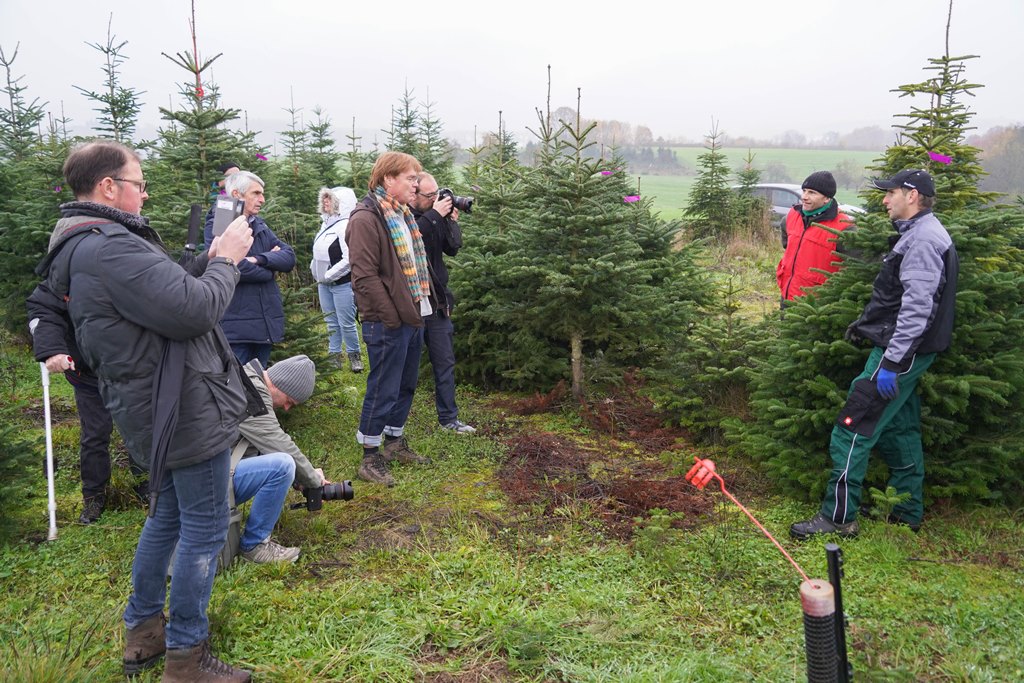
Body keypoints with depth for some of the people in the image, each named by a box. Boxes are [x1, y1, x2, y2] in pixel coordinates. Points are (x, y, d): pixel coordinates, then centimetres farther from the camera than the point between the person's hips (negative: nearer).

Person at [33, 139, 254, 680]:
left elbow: (166, 292, 15)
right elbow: (193, 311, -28)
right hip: (188, 412, -11)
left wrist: (209, 261, 4)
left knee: (166, 515, 23)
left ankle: (142, 632, 37)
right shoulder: (110, 247, -23)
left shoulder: (84, 248, 12)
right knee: (204, 529, 1)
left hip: (156, 412, 11)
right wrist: (226, 261, -12)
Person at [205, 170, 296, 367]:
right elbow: (232, 266, -21)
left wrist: (260, 259, -14)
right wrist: (271, 268, -5)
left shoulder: (261, 225, 16)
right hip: (236, 325, -7)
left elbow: (289, 257, 4)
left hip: (266, 322, 7)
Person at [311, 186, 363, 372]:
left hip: (342, 283, -8)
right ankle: (335, 357, 21)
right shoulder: (326, 224, 11)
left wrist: (329, 275, -14)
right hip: (324, 284, 8)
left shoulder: (345, 226, -14)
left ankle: (354, 355, 14)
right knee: (331, 322, 12)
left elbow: (348, 259, -21)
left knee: (346, 323, -3)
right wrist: (316, 271, 9)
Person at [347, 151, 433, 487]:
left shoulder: (403, 215, 15)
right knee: (383, 390, -1)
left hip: (412, 317, 9)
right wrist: (392, 317, -19)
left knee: (406, 385, 19)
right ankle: (370, 458, 12)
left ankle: (394, 441, 35)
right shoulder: (366, 218, -15)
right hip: (388, 323, -9)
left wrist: (418, 309, 14)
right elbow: (365, 275, -21)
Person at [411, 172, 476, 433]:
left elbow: (453, 248, 9)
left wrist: (451, 221, -5)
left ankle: (448, 417, 20)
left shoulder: (436, 214, 7)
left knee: (445, 361, 10)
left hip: (437, 301, 6)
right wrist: (434, 215, -22)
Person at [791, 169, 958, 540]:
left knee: (853, 429, -9)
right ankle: (908, 512, 28)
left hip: (900, 350, -11)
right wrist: (865, 322, 23)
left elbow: (917, 307, -25)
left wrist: (891, 361, -27)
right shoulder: (916, 233, 16)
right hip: (907, 351, 11)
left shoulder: (923, 239, -17)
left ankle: (838, 516, -3)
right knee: (899, 430, 17)